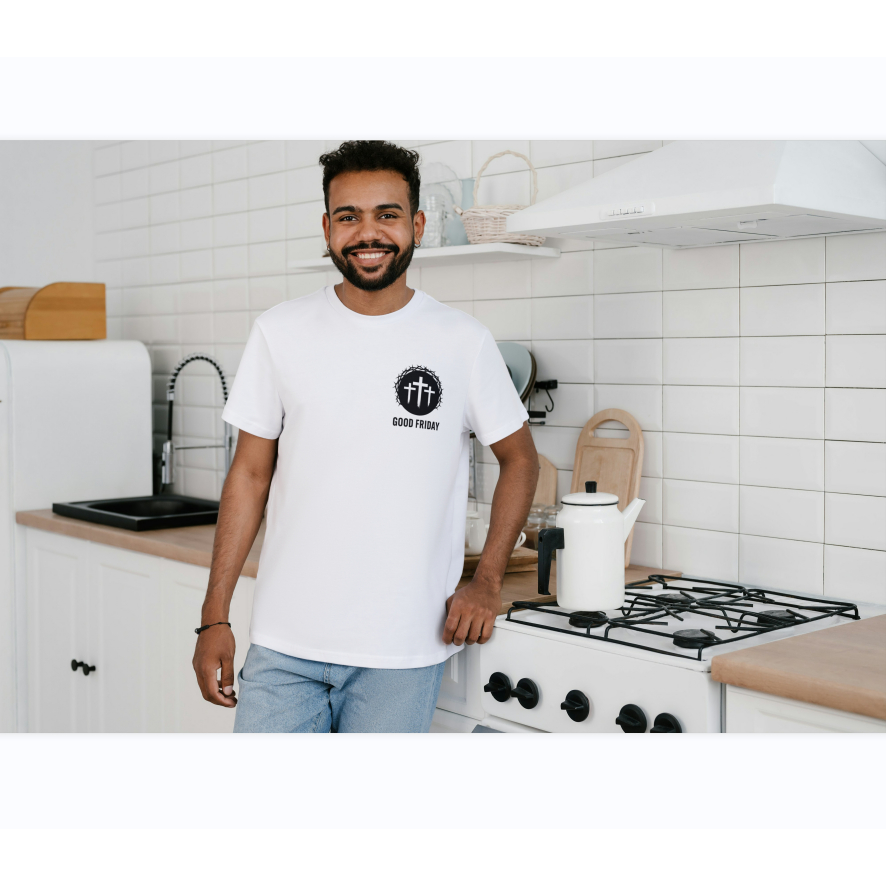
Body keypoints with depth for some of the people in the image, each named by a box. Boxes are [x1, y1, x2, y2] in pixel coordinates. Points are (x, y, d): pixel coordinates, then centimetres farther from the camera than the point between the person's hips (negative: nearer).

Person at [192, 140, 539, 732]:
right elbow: (250, 475, 5)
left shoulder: (463, 342, -2)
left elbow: (519, 460, 9)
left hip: (402, 652, -1)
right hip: (285, 642, 1)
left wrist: (487, 584, 1)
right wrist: (215, 617, 2)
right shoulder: (280, 333, 1)